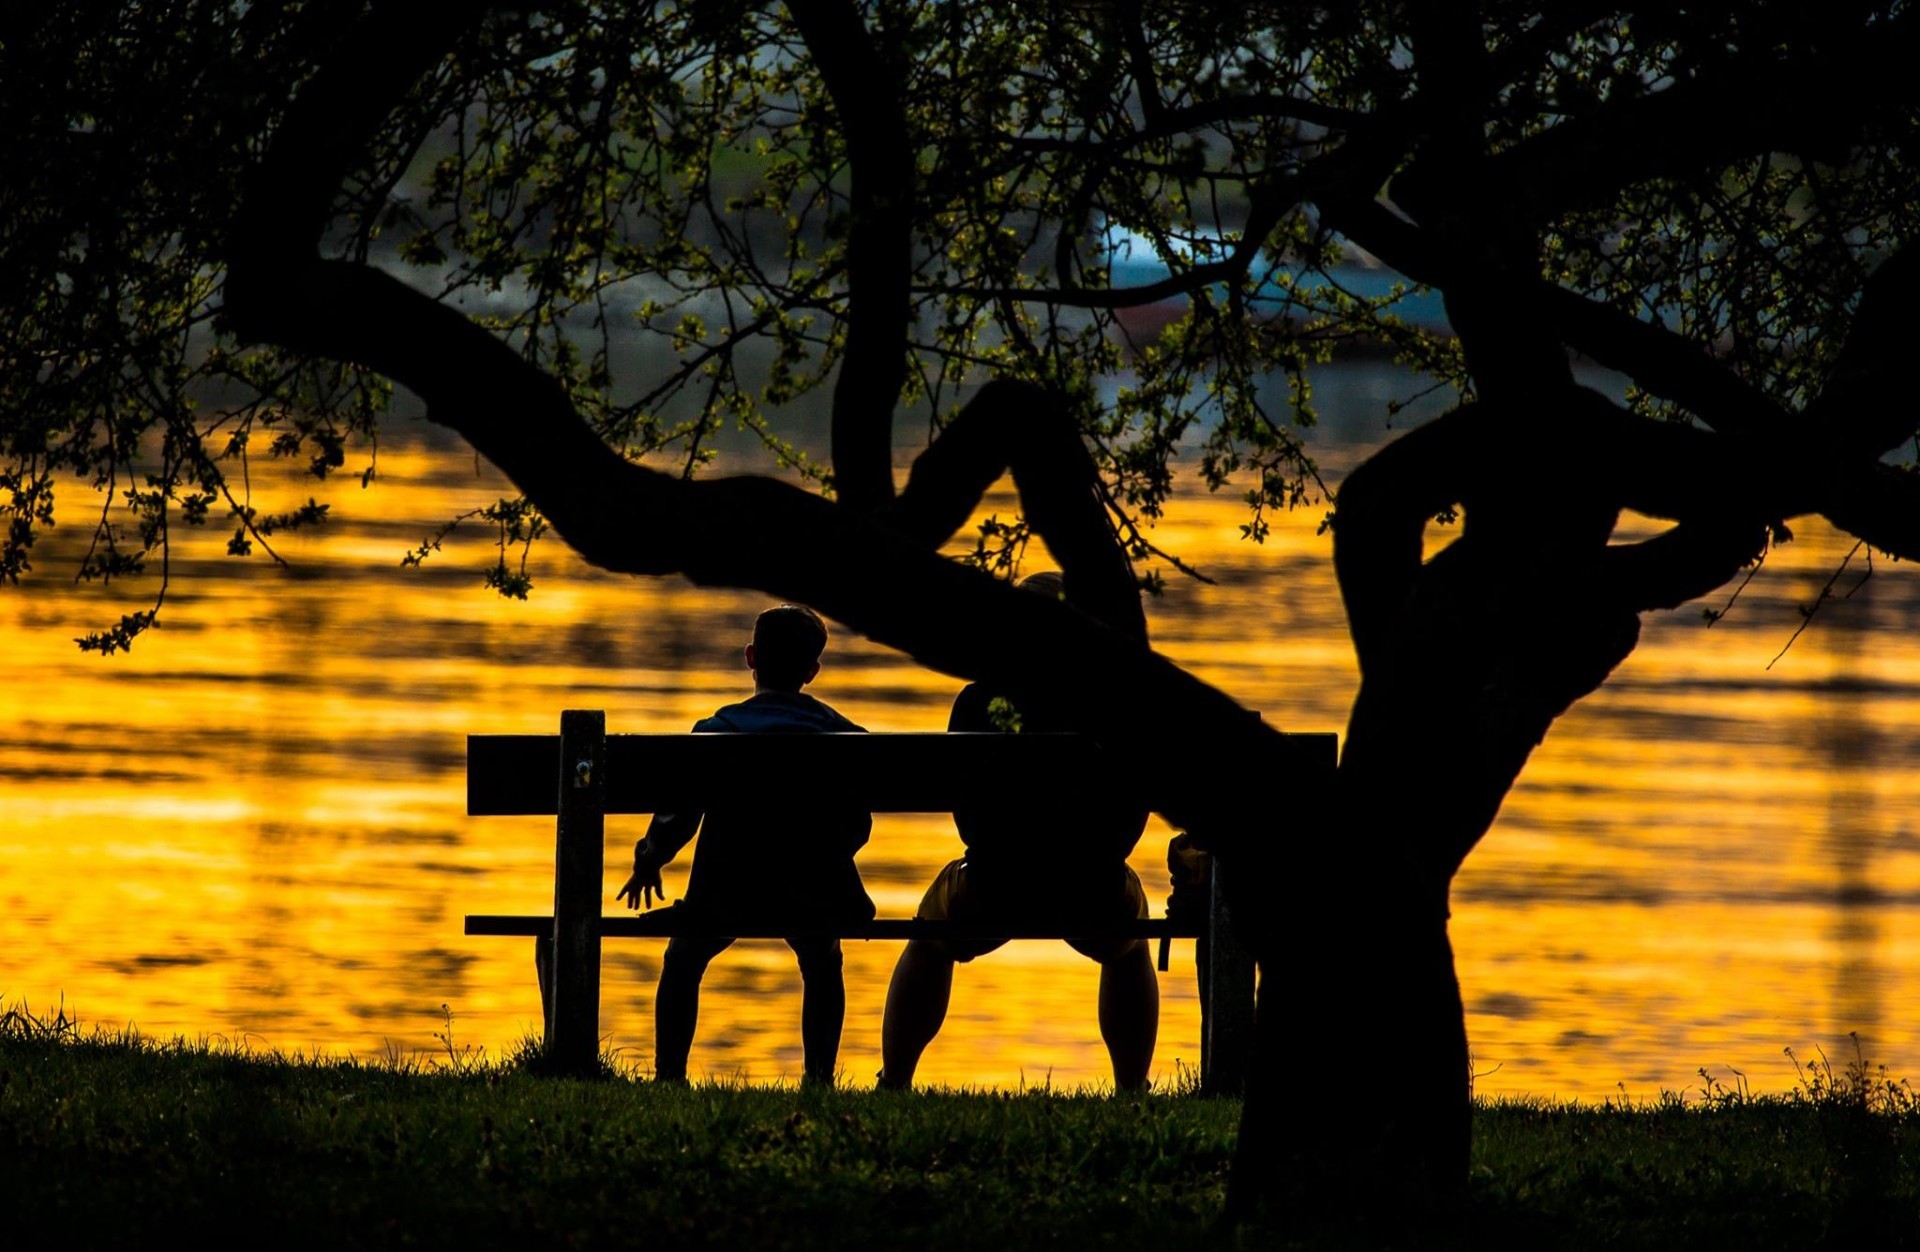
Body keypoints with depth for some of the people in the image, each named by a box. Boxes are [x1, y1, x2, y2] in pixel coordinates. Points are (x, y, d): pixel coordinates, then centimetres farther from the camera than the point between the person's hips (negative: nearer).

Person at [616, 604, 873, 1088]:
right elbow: (858, 825, 10)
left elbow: (679, 814, 2)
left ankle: (669, 1076, 18)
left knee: (683, 962, 28)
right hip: (813, 895, 2)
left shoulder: (719, 730, 4)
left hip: (725, 895, -2)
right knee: (822, 966, 34)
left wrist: (648, 861, 21)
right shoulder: (838, 732, 9)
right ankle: (819, 1078, 24)